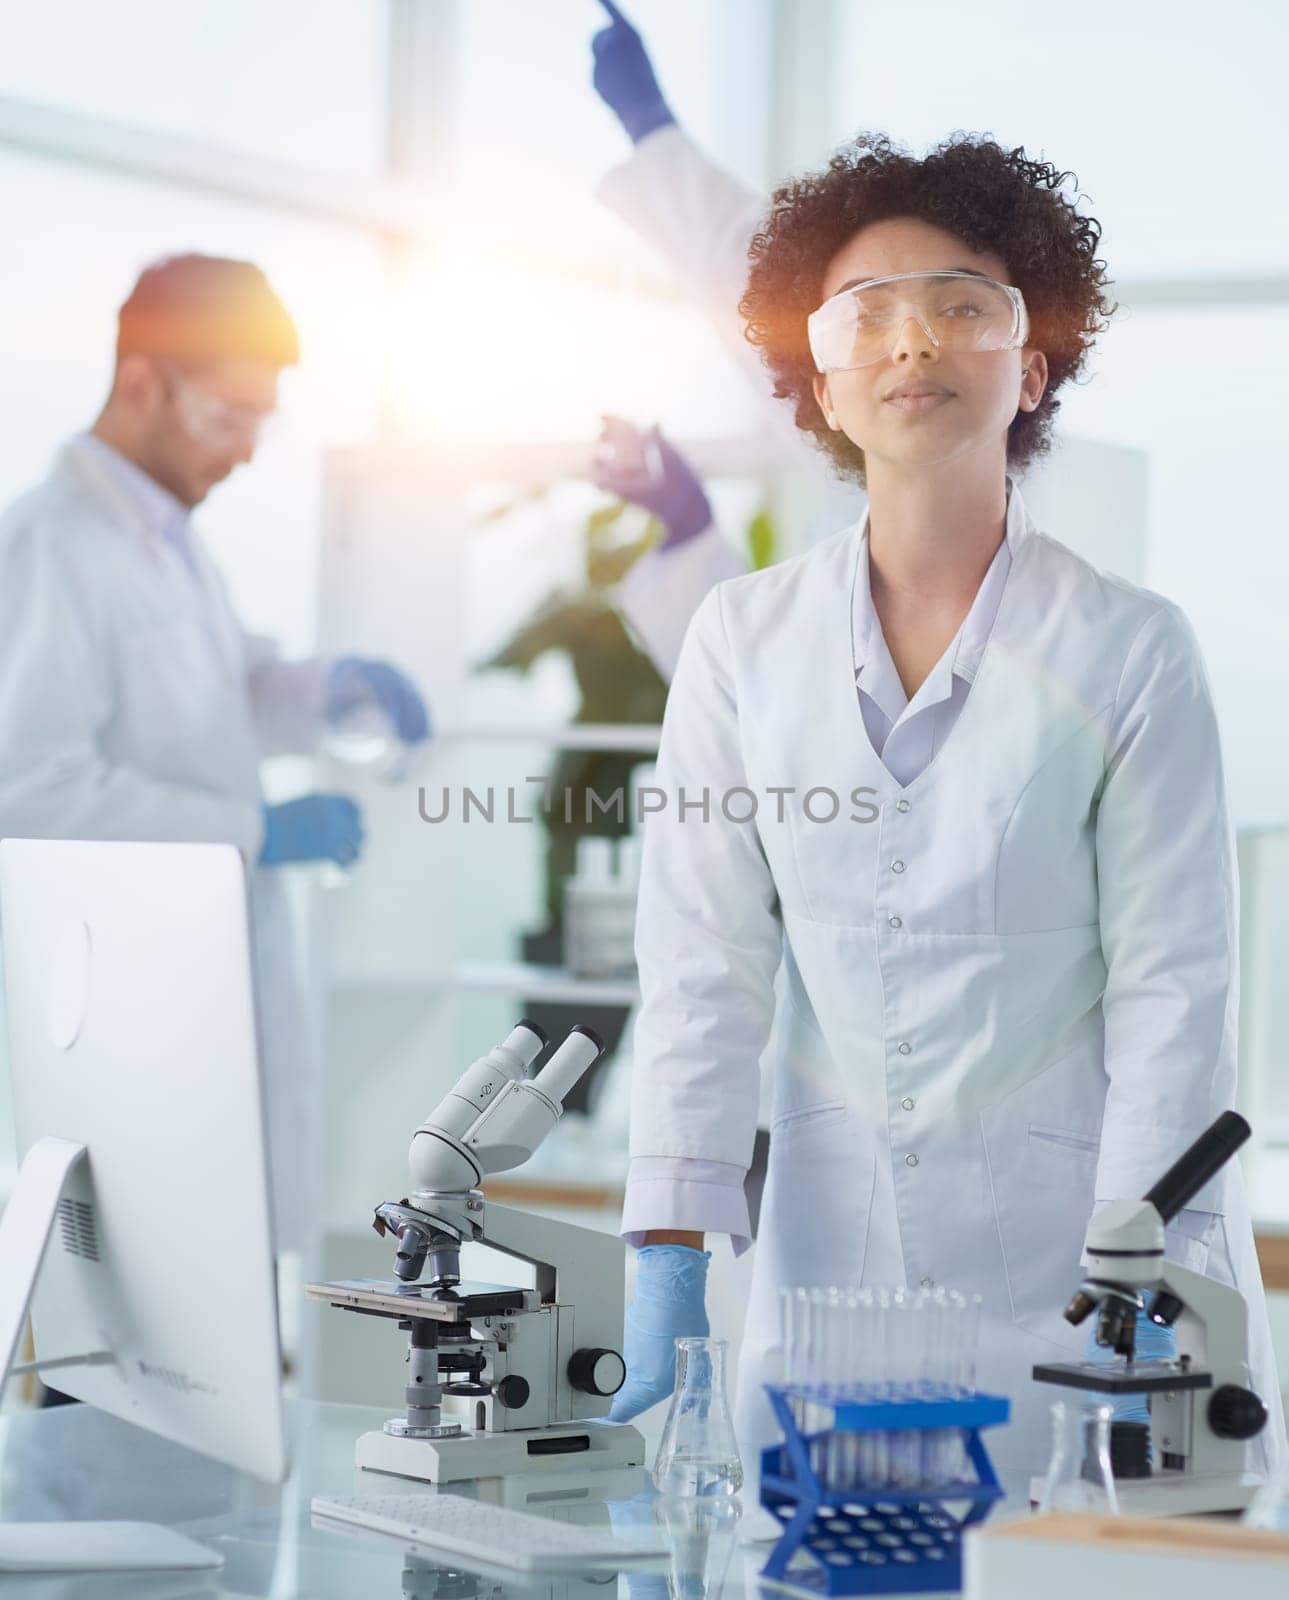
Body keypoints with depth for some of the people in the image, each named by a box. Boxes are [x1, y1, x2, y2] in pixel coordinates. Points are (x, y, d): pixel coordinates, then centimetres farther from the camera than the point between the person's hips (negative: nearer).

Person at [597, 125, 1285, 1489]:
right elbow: (702, 967, 0)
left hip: (1072, 1242, -2)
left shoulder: (1128, 651, -6)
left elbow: (1170, 993, -8)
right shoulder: (744, 643, 2)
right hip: (832, 1251, 2)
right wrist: (668, 1274, -7)